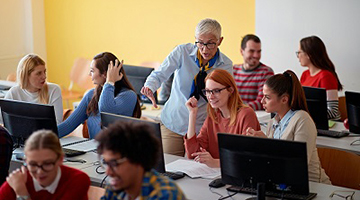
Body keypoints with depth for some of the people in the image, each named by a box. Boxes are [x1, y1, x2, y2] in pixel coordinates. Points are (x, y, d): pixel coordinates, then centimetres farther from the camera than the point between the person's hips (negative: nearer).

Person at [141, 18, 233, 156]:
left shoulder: (226, 65, -5)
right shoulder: (182, 52, -9)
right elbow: (159, 74, -11)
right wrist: (149, 88, -32)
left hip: (201, 127, 0)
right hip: (173, 121, 0)